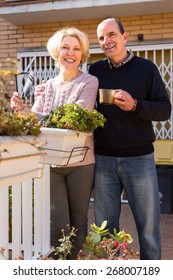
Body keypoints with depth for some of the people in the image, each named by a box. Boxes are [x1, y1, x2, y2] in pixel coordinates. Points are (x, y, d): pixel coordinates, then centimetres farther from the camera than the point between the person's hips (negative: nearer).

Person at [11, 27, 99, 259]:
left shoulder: (89, 81, -2)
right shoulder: (48, 85, 11)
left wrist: (41, 117, -20)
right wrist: (21, 110, -17)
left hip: (80, 162, -2)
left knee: (78, 223, 12)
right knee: (57, 226, 0)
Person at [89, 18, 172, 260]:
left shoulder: (146, 68, 2)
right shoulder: (95, 70, 8)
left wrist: (134, 105, -19)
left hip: (139, 158, -2)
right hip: (104, 159, 2)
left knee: (149, 227, 5)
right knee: (105, 227, 10)